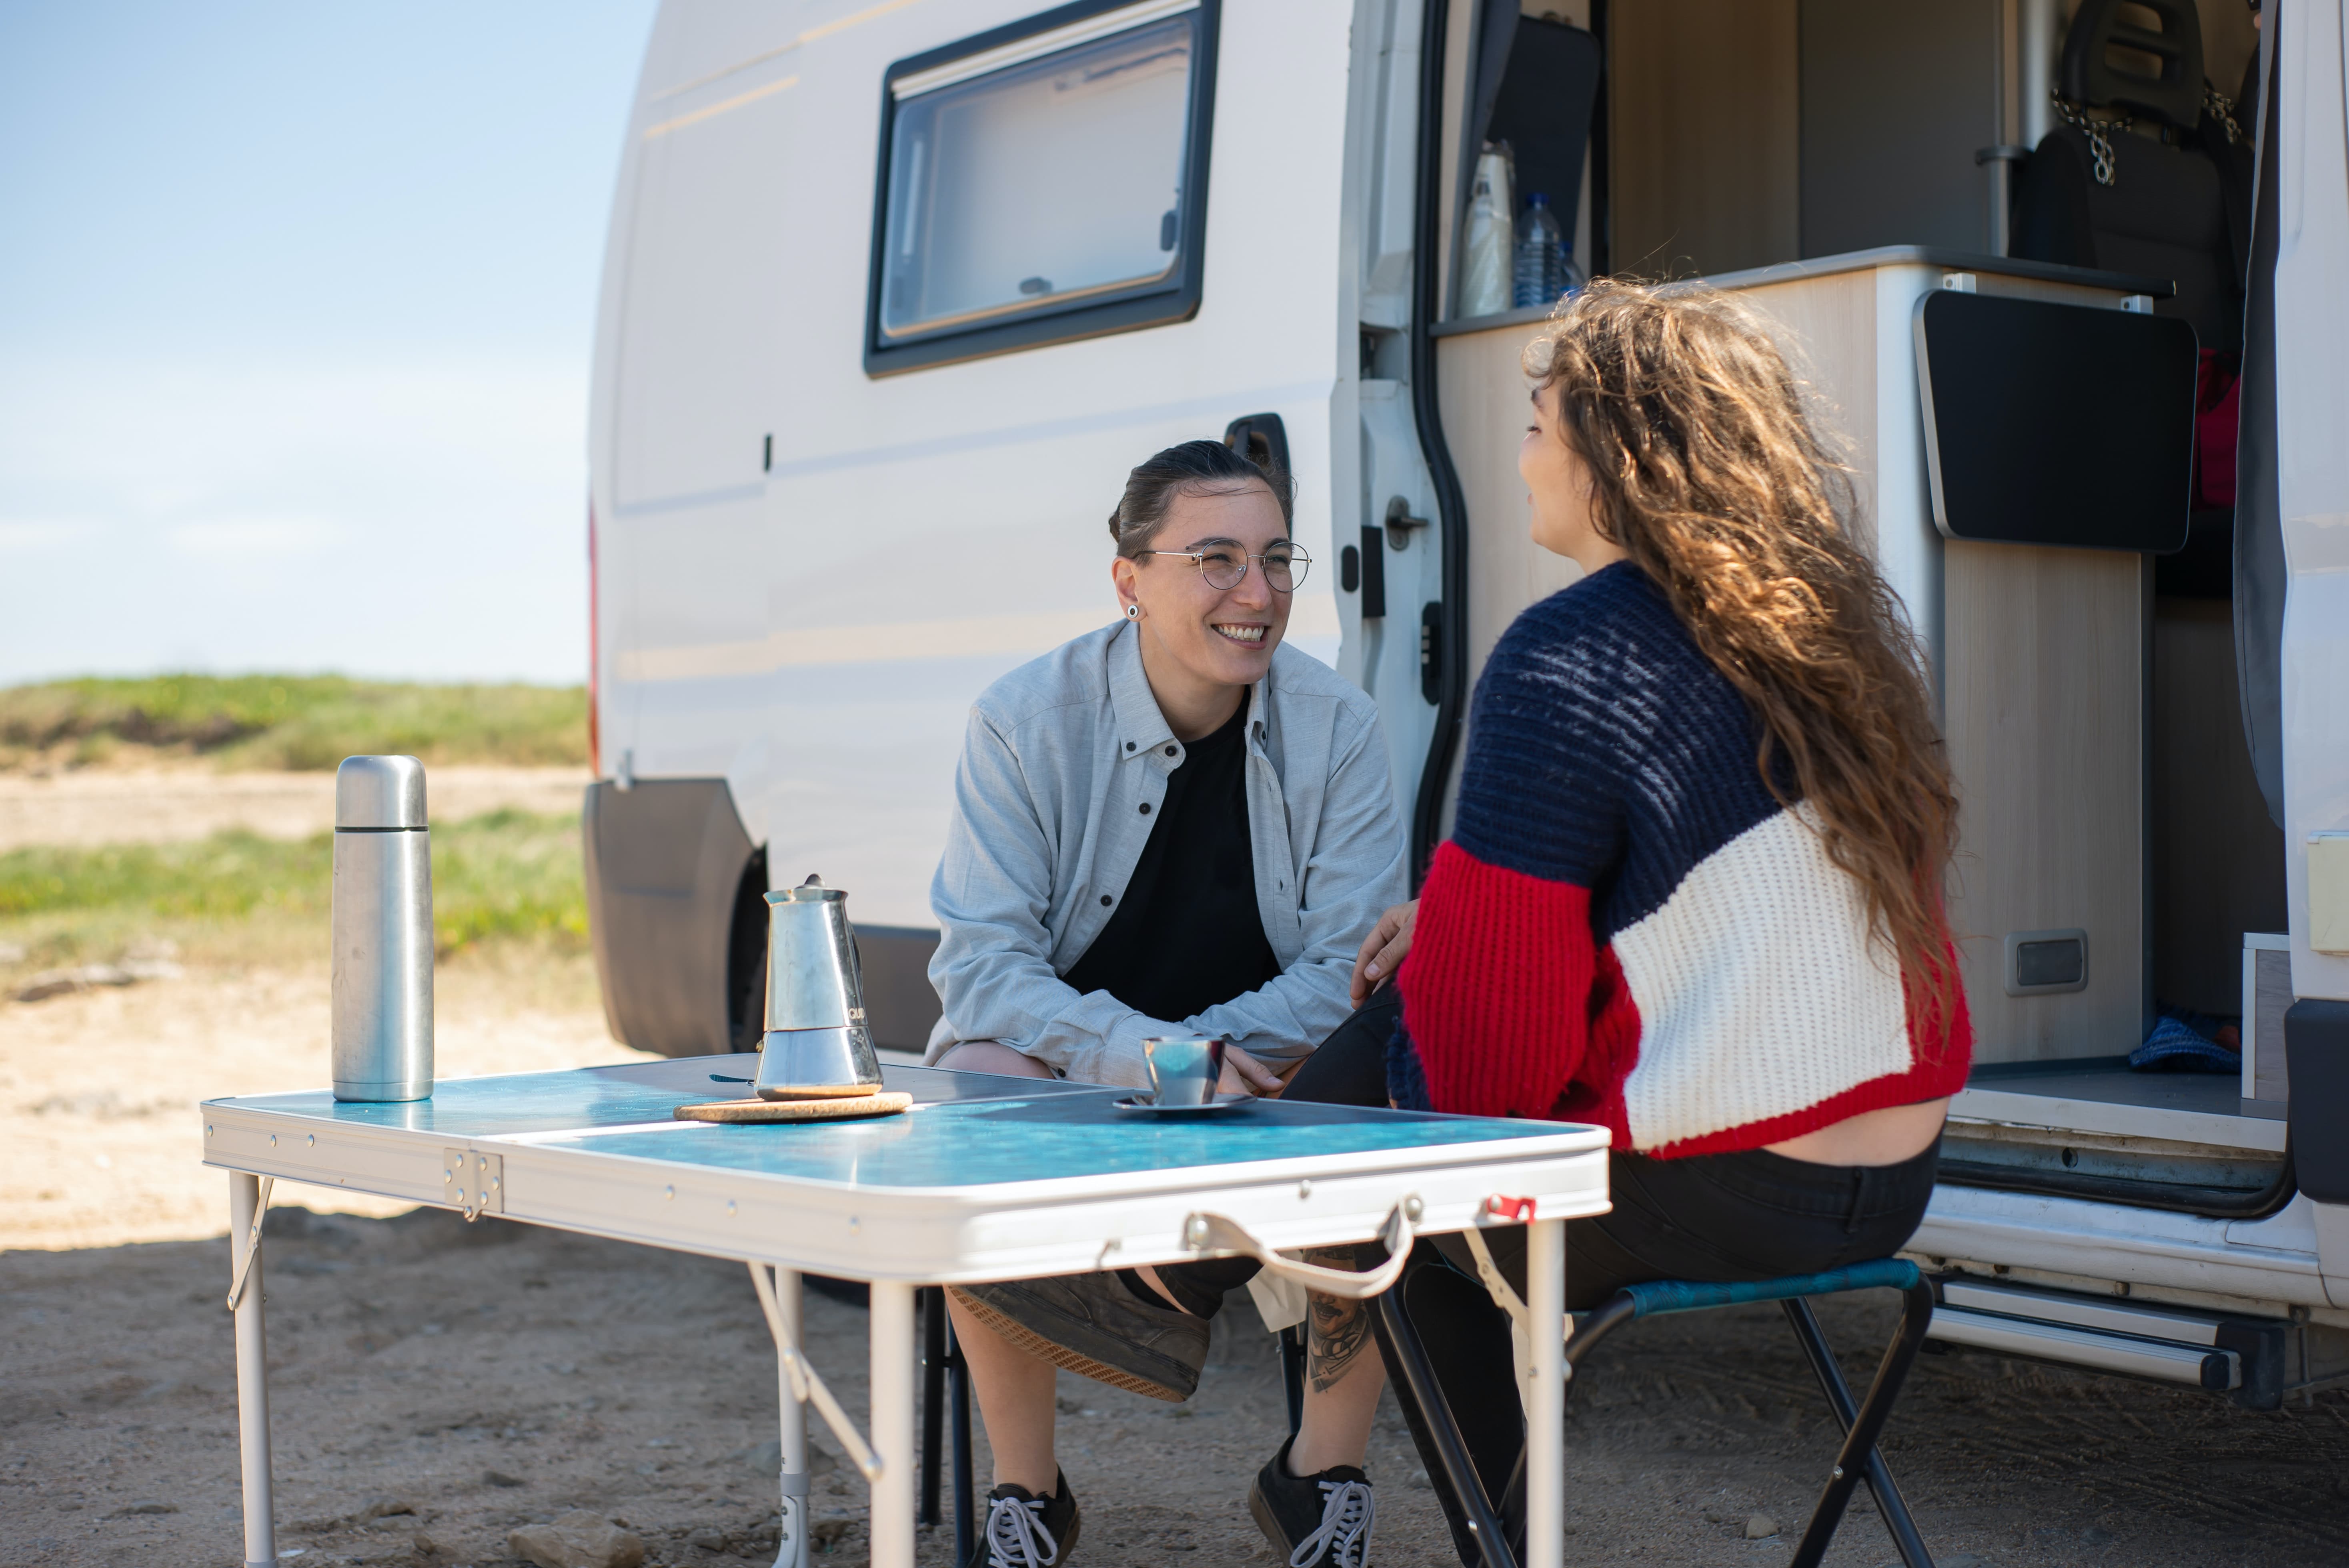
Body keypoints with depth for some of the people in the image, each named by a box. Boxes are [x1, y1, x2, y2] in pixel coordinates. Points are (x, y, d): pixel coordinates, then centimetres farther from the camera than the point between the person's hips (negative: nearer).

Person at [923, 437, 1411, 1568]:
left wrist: (1200, 1052, -27)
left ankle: (1322, 1476, -7)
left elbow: (1349, 968, -10)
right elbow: (983, 964, -17)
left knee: (1385, 1089, -28)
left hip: (1264, 1067, 2)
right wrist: (1143, 1057, -34)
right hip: (1059, 1066, -1)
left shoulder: (1336, 725, -7)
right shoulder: (1026, 721, -11)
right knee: (975, 1100, -33)